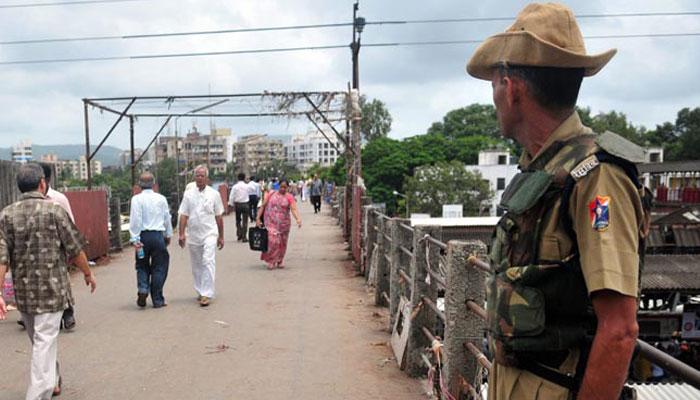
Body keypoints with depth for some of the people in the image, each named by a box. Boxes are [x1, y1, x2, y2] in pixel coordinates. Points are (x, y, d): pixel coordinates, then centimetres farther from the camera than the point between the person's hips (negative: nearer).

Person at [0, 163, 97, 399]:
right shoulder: (54, 210, -10)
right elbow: (74, 249, -6)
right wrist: (88, 273, 8)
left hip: (23, 292, 5)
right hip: (52, 290, -4)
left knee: (39, 341, 21)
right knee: (45, 345, -2)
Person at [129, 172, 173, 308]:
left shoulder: (136, 199, -5)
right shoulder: (161, 198, 3)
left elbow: (135, 220, -9)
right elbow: (167, 218, 10)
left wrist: (135, 239, -7)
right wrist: (168, 235, 22)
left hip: (143, 236, -1)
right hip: (158, 235, 1)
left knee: (142, 266, 17)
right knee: (159, 268, 7)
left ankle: (142, 290, -5)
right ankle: (157, 300, 11)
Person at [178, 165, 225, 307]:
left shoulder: (214, 194, 3)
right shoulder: (188, 194, 6)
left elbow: (219, 217, 7)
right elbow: (183, 215, 3)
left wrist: (221, 237, 8)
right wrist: (181, 234, -6)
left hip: (209, 234, -3)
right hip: (193, 235, 3)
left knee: (208, 262, -14)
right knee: (196, 266, 11)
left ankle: (206, 294, -14)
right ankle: (200, 291, 26)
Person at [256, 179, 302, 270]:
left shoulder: (289, 197, -1)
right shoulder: (271, 194, 4)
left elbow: (294, 209, -13)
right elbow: (263, 206, 6)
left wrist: (298, 219, -30)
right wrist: (258, 218, 0)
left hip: (284, 224, 1)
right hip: (271, 222, -1)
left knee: (282, 243, 9)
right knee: (272, 241, -14)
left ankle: (279, 261, 26)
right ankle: (271, 261, -1)